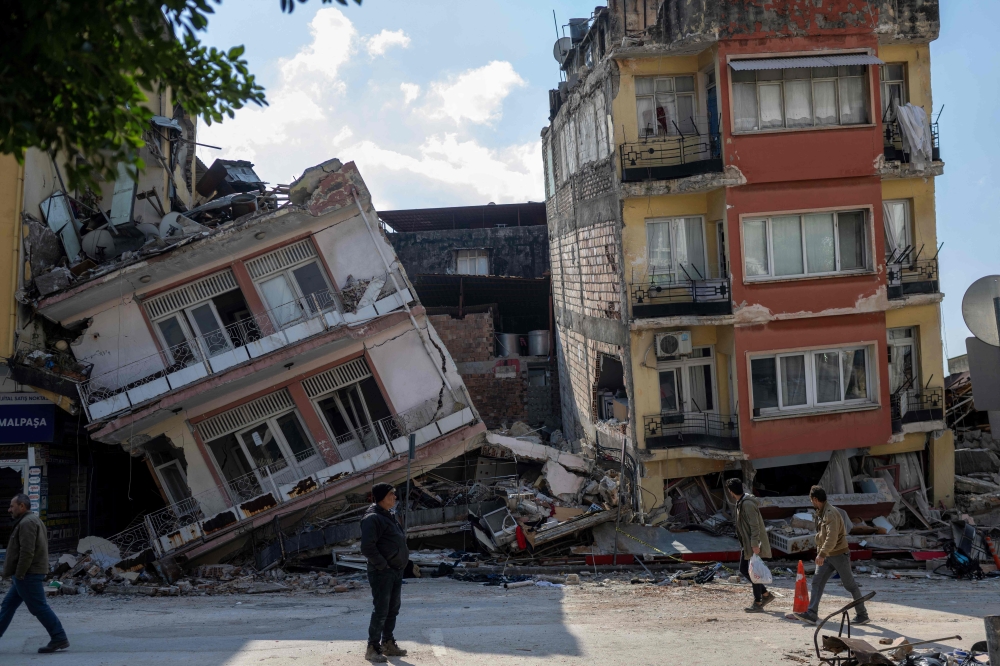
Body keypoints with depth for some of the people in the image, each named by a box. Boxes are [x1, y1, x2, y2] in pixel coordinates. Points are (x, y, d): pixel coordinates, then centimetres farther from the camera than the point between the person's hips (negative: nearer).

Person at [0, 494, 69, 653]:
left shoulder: (27, 523, -15)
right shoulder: (33, 520, 19)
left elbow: (27, 552, -24)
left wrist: (19, 575, -20)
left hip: (27, 575, -11)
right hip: (27, 575, 11)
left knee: (39, 607, -8)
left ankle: (59, 639, -6)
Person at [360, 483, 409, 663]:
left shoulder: (389, 517, 14)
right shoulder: (373, 518, -16)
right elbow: (367, 547, -23)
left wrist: (400, 564, 14)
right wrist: (382, 565, -18)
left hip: (396, 571, 9)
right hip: (382, 573, -9)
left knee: (393, 609, 15)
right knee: (381, 611, -6)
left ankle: (388, 643, 27)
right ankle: (372, 648, 2)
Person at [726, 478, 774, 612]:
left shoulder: (748, 504, -21)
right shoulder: (740, 502, 10)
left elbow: (755, 526, -24)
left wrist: (755, 544, -26)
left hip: (754, 545, -10)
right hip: (747, 544, 10)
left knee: (753, 572, -3)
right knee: (743, 569, 13)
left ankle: (757, 603, 6)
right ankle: (766, 594, 21)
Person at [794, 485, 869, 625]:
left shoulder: (831, 513, -22)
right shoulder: (820, 513, 9)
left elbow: (832, 537, -32)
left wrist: (822, 553, -37)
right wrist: (820, 552, 19)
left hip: (839, 554, -9)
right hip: (826, 556, 9)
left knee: (850, 585, 2)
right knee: (817, 581, -2)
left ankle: (862, 615, 15)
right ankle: (812, 614, -5)